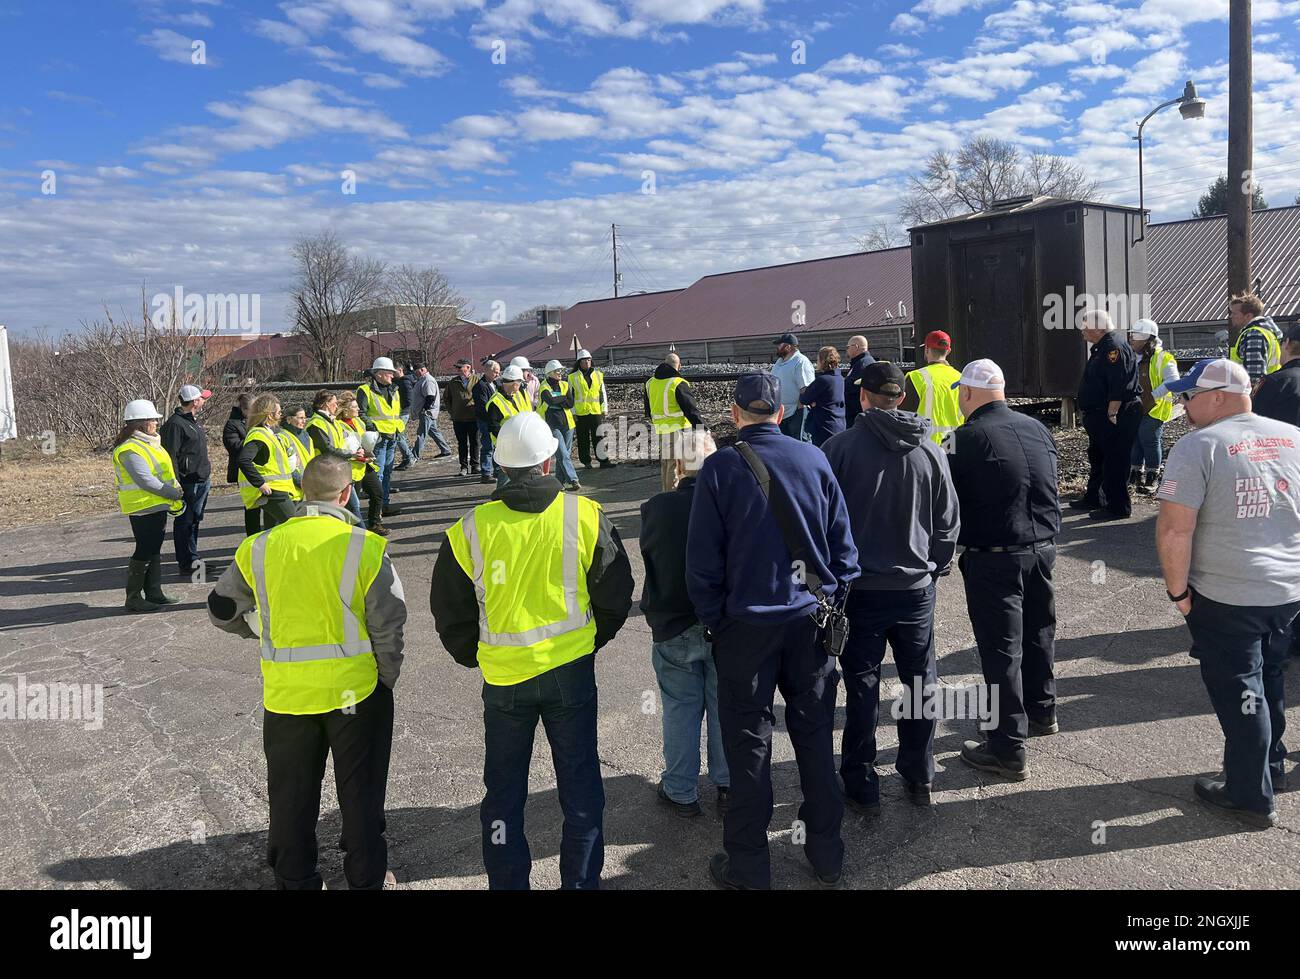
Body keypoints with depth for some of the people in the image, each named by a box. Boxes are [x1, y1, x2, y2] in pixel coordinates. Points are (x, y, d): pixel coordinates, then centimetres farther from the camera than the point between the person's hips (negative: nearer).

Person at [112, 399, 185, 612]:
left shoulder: (148, 443, 15)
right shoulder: (130, 450, -18)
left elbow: (165, 472, 21)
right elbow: (146, 481, -24)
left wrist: (176, 490, 6)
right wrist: (174, 493, -19)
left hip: (157, 506, 10)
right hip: (143, 508, -10)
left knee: (154, 550, 15)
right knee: (144, 552, -5)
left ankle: (154, 593, 24)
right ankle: (133, 598, 3)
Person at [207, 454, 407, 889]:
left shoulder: (259, 548, -4)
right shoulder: (366, 548, -14)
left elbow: (222, 612, 8)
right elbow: (389, 627, -12)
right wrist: (387, 679, 3)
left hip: (286, 694, 2)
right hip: (355, 689, -2)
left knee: (291, 793, 19)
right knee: (360, 791, 15)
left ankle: (294, 879, 34)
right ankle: (366, 877, 28)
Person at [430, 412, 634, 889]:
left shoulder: (470, 529, -9)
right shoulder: (586, 517, -9)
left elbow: (450, 612, 1)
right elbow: (616, 595, 0)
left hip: (504, 677, 0)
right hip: (572, 670, 0)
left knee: (504, 793, 17)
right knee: (580, 785, 15)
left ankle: (507, 882, 28)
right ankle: (581, 880, 26)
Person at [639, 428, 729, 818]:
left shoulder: (657, 508, -16)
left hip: (673, 628, -1)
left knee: (680, 710, 13)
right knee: (725, 708, 15)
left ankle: (682, 792, 24)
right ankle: (728, 786, 28)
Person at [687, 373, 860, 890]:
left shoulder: (719, 468, -10)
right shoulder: (813, 459, -2)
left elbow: (703, 557, -8)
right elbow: (842, 540, 2)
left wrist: (713, 619, 3)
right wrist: (835, 598, 12)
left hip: (746, 623, -3)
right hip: (810, 617, 3)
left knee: (749, 743, 8)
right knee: (815, 733, 15)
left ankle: (748, 865, 20)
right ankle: (825, 853, 27)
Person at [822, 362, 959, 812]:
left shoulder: (839, 448, -11)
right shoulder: (930, 450, -1)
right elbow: (948, 523, 6)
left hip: (860, 588, -2)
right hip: (916, 587, 3)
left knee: (862, 686, 8)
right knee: (920, 682, 16)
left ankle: (861, 787, 17)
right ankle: (919, 778, 28)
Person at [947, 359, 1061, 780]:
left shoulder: (967, 437, -16)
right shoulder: (1037, 429, 5)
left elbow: (948, 502, -9)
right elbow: (1049, 488, 15)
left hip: (994, 559, -7)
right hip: (1042, 548, 7)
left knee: (1001, 650, 0)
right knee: (1038, 635, 22)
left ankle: (1008, 749, 7)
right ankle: (1042, 712, 42)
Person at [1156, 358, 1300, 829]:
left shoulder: (1197, 446, -17)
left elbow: (1174, 530, -22)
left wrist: (1178, 591, -10)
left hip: (1227, 597, -6)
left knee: (1238, 693, 7)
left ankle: (1251, 798, 19)